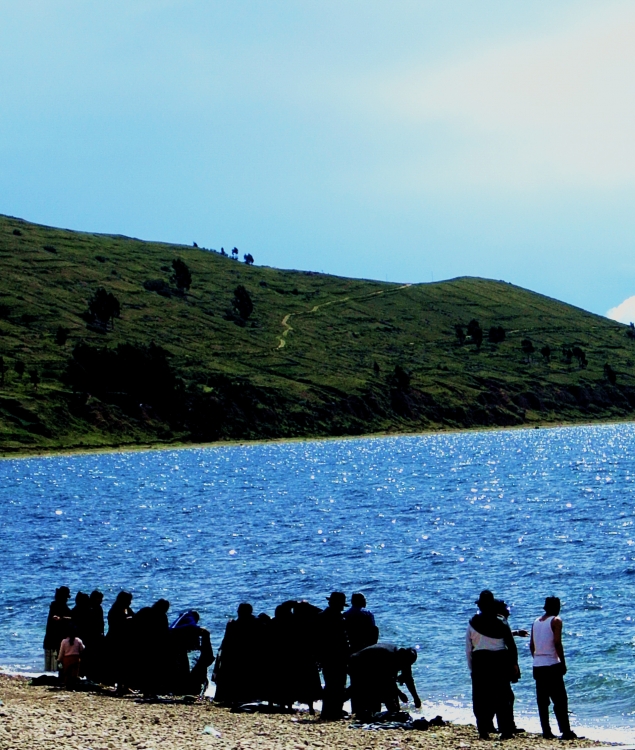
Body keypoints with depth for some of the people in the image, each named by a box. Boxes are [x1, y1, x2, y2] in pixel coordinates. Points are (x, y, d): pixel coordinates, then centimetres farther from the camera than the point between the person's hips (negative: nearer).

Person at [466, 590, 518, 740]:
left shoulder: (473, 624, 2)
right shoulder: (501, 623, 0)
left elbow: (468, 649, 4)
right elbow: (511, 645, 0)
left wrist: (471, 668, 11)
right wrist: (514, 664, 9)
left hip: (480, 662, 0)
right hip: (500, 662, 0)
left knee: (481, 699, 5)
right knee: (503, 698, 4)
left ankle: (483, 731, 0)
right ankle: (506, 731, 2)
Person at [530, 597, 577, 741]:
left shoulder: (536, 622, 12)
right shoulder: (556, 621, -6)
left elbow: (531, 645, 12)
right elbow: (557, 643, -14)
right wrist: (563, 663, -8)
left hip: (538, 667, 6)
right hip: (552, 665, -6)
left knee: (542, 701, 8)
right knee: (560, 700, -4)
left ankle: (546, 732, 7)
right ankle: (566, 731, -9)